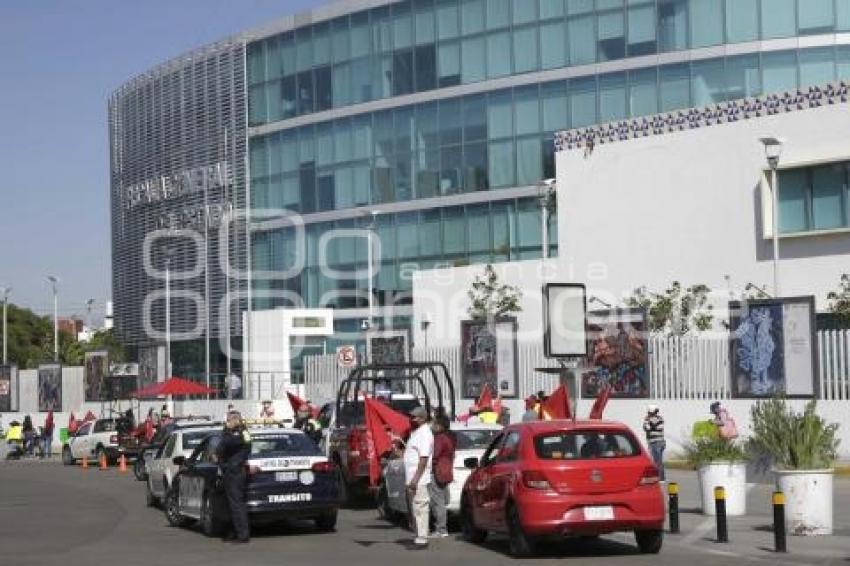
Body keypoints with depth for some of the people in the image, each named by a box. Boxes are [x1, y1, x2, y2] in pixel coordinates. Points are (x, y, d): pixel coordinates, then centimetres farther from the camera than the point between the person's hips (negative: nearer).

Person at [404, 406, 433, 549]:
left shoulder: (424, 434, -14)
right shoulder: (416, 432, 18)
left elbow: (424, 458, -22)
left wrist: (416, 478, -25)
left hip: (418, 480, -11)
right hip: (411, 479, 11)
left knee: (420, 509, -10)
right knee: (415, 509, 13)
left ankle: (422, 539, -10)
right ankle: (419, 537, 19)